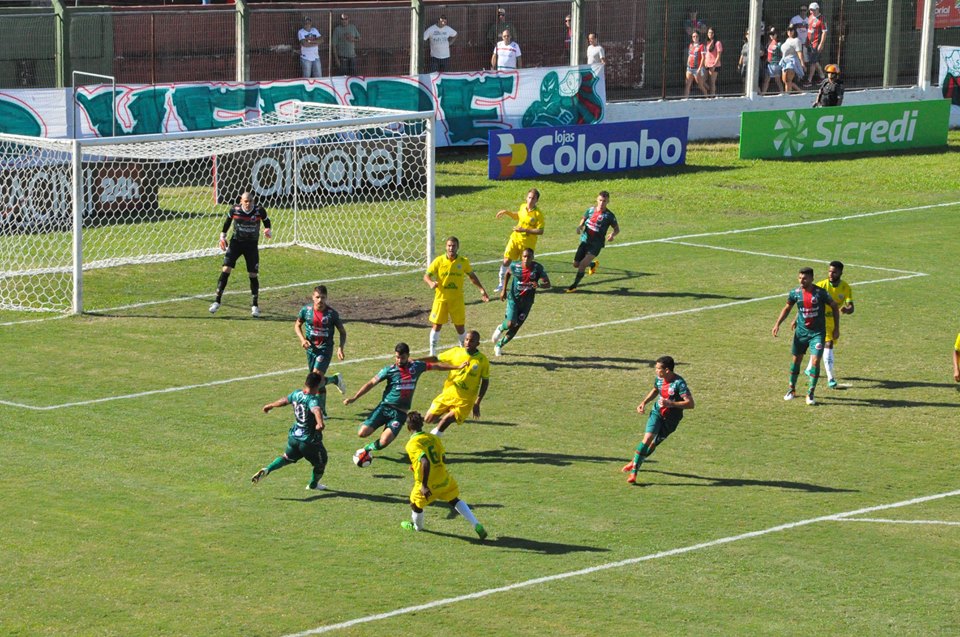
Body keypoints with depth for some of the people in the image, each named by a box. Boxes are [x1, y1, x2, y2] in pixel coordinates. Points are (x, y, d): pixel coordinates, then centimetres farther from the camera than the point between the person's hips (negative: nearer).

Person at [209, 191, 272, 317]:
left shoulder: (259, 210, -12)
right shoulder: (234, 209, -11)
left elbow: (266, 221, 6)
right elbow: (227, 221, 8)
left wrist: (268, 230, -13)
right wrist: (222, 236, 8)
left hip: (252, 245, 0)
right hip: (236, 242, 0)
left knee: (253, 275, 0)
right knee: (225, 270, -10)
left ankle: (255, 306, 14)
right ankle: (217, 301, -1)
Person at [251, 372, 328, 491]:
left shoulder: (297, 394, 0)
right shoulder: (313, 400, -23)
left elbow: (284, 400, 18)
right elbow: (316, 410, -45)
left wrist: (270, 406, 36)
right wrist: (320, 423, -63)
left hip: (294, 437, 7)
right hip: (310, 440, -6)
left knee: (287, 458, 27)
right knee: (320, 463, 20)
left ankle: (267, 470, 3)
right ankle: (313, 485, 41)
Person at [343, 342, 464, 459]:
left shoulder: (417, 366, 2)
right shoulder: (389, 370, -5)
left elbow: (436, 366, 15)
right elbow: (371, 383, -3)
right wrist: (354, 398, -10)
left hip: (400, 413, 1)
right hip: (385, 407, -1)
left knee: (384, 441, -20)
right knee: (362, 433, -13)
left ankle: (368, 448, 15)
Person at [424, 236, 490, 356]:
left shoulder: (464, 261, -2)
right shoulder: (439, 261, -7)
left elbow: (472, 276, 13)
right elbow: (426, 276, -7)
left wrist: (481, 289, 7)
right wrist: (431, 283, -29)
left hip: (457, 299, 1)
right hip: (441, 298, -1)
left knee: (460, 327, 5)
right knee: (436, 326, 0)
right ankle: (432, 354, 11)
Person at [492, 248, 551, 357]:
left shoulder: (538, 268, -14)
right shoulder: (515, 267, -12)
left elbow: (547, 284, -12)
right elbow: (508, 273, 12)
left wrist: (539, 285, -34)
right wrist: (503, 290, 12)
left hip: (527, 302, 1)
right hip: (514, 298, -1)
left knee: (516, 327, 6)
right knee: (511, 323, -18)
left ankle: (499, 345, 27)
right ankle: (500, 328, 19)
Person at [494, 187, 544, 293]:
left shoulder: (538, 214, -16)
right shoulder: (522, 207, 2)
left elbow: (540, 231, -19)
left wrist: (524, 230, -24)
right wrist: (506, 212, 16)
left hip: (528, 242, -5)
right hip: (515, 238, 5)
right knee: (506, 260, -1)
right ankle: (501, 283, 11)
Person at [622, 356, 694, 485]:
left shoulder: (679, 383, -25)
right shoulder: (659, 379, -6)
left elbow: (690, 404, -29)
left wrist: (670, 404, -35)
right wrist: (644, 402, 6)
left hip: (671, 419, -3)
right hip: (657, 412, 3)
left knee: (654, 443, 11)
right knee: (647, 439, -17)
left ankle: (636, 462, 38)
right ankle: (633, 472, -14)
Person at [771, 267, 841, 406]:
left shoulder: (820, 293, -13)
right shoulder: (795, 293, -4)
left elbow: (835, 307, -1)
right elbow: (787, 308, 13)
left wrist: (836, 328, -1)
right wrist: (777, 324, 4)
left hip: (817, 333, -3)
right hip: (801, 331, 3)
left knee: (815, 360, -13)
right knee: (796, 359, 12)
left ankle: (810, 394, -4)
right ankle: (791, 389, 30)